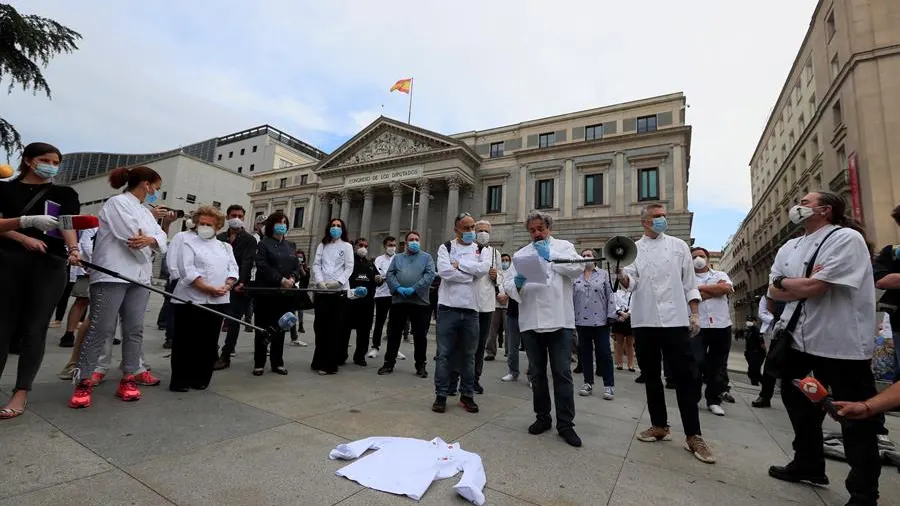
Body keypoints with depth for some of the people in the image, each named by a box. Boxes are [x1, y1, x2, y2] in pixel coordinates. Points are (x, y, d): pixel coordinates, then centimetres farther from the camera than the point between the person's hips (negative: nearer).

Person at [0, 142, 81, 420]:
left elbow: (69, 223, -7)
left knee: (34, 327, -3)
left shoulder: (65, 193, 10)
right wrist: (24, 237, -18)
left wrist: (74, 249, -26)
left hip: (50, 265, -1)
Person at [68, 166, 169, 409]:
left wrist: (151, 240, -13)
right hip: (112, 276, -7)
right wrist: (146, 251, 3)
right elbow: (131, 236, -15)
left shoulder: (145, 212, 21)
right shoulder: (117, 203, -3)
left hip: (140, 277, 7)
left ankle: (129, 378, 11)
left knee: (134, 329, 5)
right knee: (101, 329, -5)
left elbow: (162, 239, 9)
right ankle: (83, 382, 4)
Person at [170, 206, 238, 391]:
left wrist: (226, 286, -10)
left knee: (209, 343, 9)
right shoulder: (189, 243, 2)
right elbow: (187, 270, -10)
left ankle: (200, 379, 20)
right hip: (191, 300, -4)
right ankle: (180, 380, 14)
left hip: (218, 302, 4)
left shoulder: (226, 247, 16)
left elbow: (233, 270, 9)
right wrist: (208, 288, -18)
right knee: (186, 342, 2)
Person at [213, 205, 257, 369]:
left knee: (233, 322, 1)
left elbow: (247, 262, -11)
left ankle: (225, 356, 9)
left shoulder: (249, 239, 0)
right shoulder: (219, 238, 13)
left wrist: (240, 282, -25)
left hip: (237, 287, -4)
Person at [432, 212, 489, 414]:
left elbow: (484, 269, -11)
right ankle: (441, 395, 17)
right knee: (444, 353, 4)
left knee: (469, 355, 12)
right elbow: (444, 271, -14)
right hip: (448, 307, -2)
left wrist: (459, 264, -9)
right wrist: (471, 275, -8)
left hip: (471, 309, 2)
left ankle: (467, 394, 26)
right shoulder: (445, 248, 4)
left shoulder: (482, 249, 10)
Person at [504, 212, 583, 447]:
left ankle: (565, 423, 13)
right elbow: (508, 284, 4)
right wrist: (517, 283, -18)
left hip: (559, 320, -2)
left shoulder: (564, 246, 9)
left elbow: (578, 268, -9)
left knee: (562, 373, 1)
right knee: (536, 373, 12)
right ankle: (542, 417, 28)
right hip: (531, 322, 3)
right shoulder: (521, 254, 13)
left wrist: (551, 255, -12)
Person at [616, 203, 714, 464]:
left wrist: (695, 314, 0)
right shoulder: (633, 249, 6)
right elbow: (631, 283, -5)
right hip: (644, 321, 1)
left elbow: (690, 283, 7)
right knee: (651, 375, 10)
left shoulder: (679, 246, 8)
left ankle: (693, 435, 12)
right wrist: (621, 275, -27)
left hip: (675, 320, -1)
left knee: (685, 376, 0)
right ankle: (659, 425, 25)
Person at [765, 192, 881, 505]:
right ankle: (808, 464, 38)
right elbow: (774, 293, 5)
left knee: (856, 418, 7)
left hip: (842, 344, -7)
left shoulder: (847, 238, -12)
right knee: (800, 404, 19)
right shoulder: (788, 248, 10)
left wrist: (784, 281, -6)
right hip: (799, 340, 7)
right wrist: (804, 284, -11)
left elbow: (814, 287, -22)